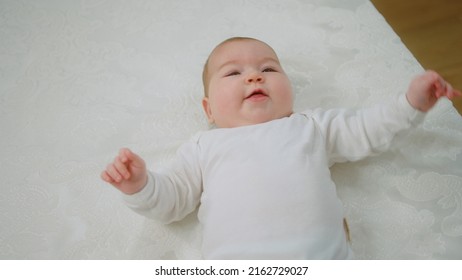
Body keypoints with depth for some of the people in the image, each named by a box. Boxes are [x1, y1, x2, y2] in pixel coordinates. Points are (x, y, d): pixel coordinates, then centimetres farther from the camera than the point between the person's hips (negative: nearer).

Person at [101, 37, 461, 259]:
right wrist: (140, 185, 0)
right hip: (235, 267, -1)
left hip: (323, 259, 2)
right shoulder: (204, 147, 22)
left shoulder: (311, 126, 25)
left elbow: (364, 131, 27)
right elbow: (172, 199, 20)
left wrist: (411, 103, 14)